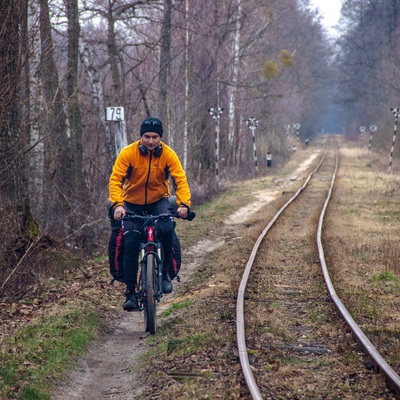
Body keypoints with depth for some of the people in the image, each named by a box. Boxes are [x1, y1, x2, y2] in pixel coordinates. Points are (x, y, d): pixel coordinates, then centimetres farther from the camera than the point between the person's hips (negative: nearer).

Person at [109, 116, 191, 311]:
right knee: (131, 243, -14)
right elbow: (115, 179, -25)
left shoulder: (168, 154, -16)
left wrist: (183, 204, -38)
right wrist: (117, 204, -41)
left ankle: (164, 271, -4)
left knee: (167, 230, -27)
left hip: (158, 200, 1)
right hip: (132, 203, 0)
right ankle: (130, 292, -5)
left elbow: (180, 180, -21)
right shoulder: (128, 153, -20)